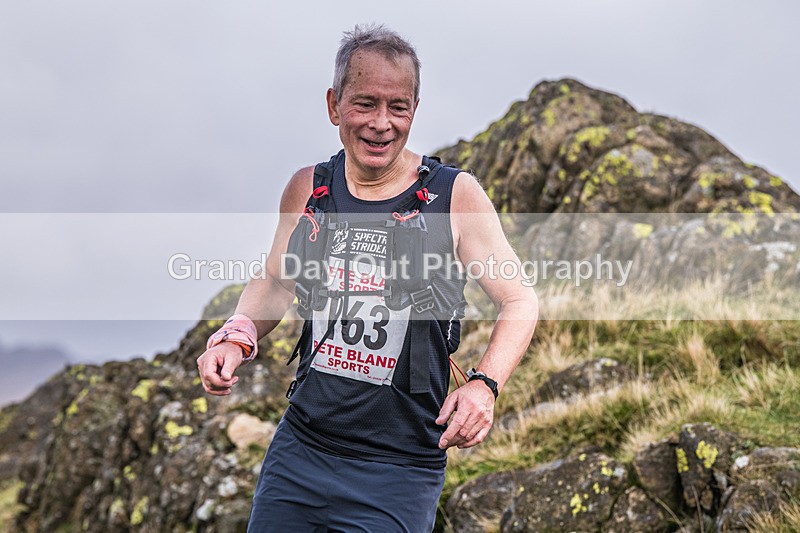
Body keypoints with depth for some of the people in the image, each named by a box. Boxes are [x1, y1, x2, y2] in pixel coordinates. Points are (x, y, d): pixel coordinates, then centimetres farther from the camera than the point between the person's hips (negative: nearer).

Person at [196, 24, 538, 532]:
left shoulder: (455, 195, -9)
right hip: (298, 450, 4)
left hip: (399, 468, -3)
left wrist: (485, 384, -19)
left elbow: (521, 301, -3)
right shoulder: (307, 189, 2)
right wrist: (236, 337, -1)